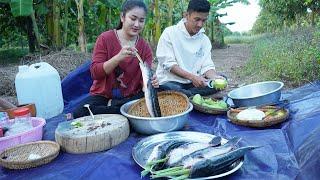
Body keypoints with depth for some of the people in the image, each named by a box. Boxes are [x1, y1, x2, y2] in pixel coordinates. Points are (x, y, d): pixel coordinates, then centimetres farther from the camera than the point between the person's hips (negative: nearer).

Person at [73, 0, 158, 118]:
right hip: (103, 95, -3)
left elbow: (143, 80, -4)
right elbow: (95, 73, -14)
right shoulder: (105, 38, -7)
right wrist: (118, 57, -29)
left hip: (130, 97, 4)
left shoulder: (145, 48, 0)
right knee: (80, 113, -29)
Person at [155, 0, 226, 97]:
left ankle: (183, 95, -19)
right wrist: (192, 77, -25)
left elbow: (207, 66, 0)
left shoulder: (205, 39, 6)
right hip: (170, 81, -5)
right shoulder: (170, 33, -7)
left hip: (194, 82, 6)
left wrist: (215, 77, -23)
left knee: (221, 80, -14)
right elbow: (167, 63, -14)